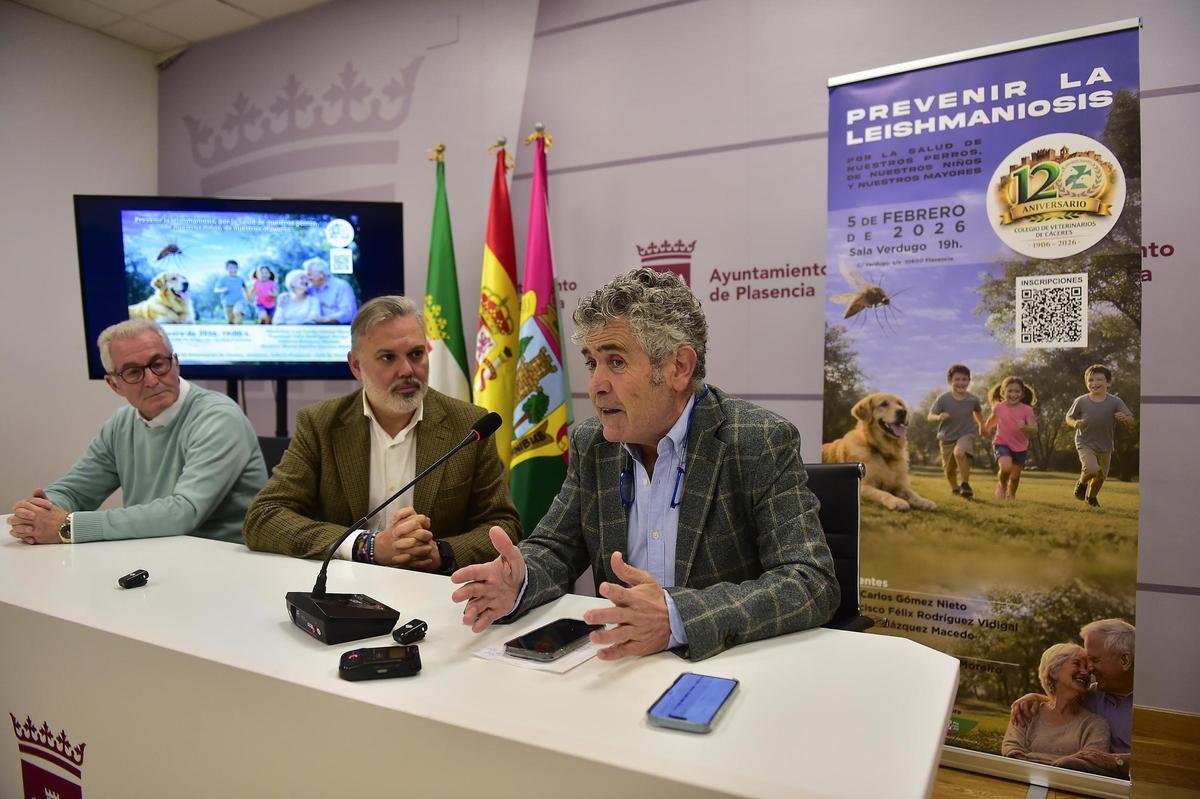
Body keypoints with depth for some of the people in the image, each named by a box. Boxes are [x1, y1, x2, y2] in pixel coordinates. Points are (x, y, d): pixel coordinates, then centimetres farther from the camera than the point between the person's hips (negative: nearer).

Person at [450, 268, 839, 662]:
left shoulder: (763, 444, -13)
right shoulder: (590, 444, 2)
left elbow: (814, 583, -19)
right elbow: (553, 549, 7)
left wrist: (677, 618, -33)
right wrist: (517, 583, -16)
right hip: (621, 665, 3)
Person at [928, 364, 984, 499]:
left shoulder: (973, 399, -5)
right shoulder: (943, 398, -12)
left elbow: (978, 411, 18)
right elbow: (930, 416, -13)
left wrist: (981, 425, 27)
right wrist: (939, 417, -34)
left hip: (966, 434, -1)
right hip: (947, 437, 1)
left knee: (960, 453, -34)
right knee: (949, 469, 12)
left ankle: (965, 484, -20)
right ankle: (954, 489, 42)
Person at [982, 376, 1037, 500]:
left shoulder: (1026, 410, -13)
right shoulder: (999, 407, -9)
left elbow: (1034, 429, -18)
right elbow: (992, 418, 13)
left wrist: (1025, 427, -39)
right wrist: (986, 428, 27)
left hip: (1020, 448, 1)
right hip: (1002, 444, -1)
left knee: (1015, 477, 9)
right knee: (1006, 468, -27)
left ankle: (1011, 495, 39)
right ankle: (1001, 485, 6)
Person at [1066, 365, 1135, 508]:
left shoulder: (1115, 402, -11)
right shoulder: (1081, 401, -13)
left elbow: (1131, 420, -12)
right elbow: (1069, 417, 1)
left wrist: (1125, 418, -36)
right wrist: (1074, 423, -22)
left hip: (1105, 447, 3)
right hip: (1085, 444, -3)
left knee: (1101, 476, 15)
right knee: (1092, 470, -25)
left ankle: (1091, 497, 46)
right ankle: (1081, 484, 10)